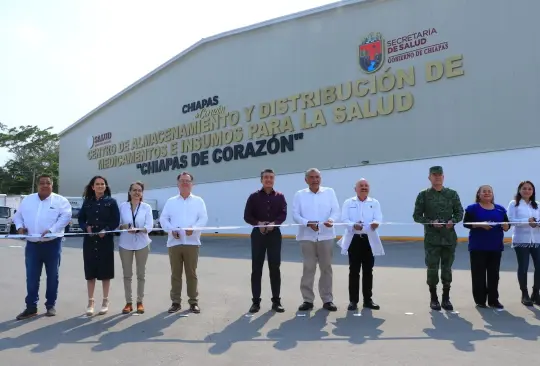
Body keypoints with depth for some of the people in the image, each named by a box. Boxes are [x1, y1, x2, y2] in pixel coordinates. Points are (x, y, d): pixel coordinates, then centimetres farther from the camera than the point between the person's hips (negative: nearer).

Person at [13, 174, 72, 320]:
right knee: (31, 277, 5)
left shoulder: (60, 200, -1)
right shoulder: (27, 200, 13)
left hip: (52, 244, -3)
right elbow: (18, 215, 20)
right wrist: (20, 226, -1)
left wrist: (51, 230, -23)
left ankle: (51, 305, 17)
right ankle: (31, 307, 14)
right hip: (32, 244, 3)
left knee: (52, 276, 6)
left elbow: (66, 216, -13)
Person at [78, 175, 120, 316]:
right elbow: (81, 219, 10)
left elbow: (116, 221, -3)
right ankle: (91, 302, 15)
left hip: (106, 240, -2)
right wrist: (86, 228, -10)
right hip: (90, 240, 2)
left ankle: (105, 302, 16)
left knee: (105, 272, 4)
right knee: (90, 272, 5)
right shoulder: (87, 202, 8)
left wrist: (106, 230, -17)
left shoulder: (111, 201, 1)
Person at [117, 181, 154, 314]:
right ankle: (128, 302, 16)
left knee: (141, 273, 7)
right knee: (127, 274, 6)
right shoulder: (123, 206, 1)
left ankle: (140, 302, 17)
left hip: (142, 244, -1)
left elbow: (149, 226, -10)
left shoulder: (147, 207, -2)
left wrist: (138, 230, -27)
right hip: (125, 244, 1)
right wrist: (122, 226, -21)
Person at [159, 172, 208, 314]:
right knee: (175, 274, 6)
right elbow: (163, 218, 5)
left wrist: (193, 228, -20)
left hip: (192, 242, -1)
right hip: (174, 242, 1)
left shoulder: (198, 201, 8)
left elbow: (203, 218, -2)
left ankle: (193, 302, 13)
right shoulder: (171, 201, 11)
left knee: (191, 273, 4)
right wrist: (171, 230, -13)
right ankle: (176, 302, 16)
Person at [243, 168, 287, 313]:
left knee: (275, 268, 4)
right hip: (258, 233, 0)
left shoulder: (280, 196, 6)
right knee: (256, 268, 2)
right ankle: (256, 301, 10)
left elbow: (283, 214, -3)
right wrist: (258, 223, -17)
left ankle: (276, 301, 13)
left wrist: (273, 223, -21)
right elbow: (247, 216, 0)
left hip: (274, 234, 1)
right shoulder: (254, 196, 4)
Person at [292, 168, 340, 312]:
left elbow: (336, 210, 0)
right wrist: (308, 223, -20)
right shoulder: (299, 194, 5)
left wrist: (331, 219, -22)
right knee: (308, 268, 2)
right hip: (307, 236, -1)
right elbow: (295, 215, -2)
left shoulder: (330, 192, 8)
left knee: (326, 268, 6)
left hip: (326, 236, 1)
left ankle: (327, 299, 16)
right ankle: (308, 300, 12)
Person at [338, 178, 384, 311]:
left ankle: (368, 300, 17)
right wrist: (353, 225, -26)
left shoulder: (375, 203, 10)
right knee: (354, 270, 0)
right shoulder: (348, 202, 6)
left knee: (368, 271, 6)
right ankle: (353, 300, 8)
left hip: (369, 240, 1)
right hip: (354, 239, -1)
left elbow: (378, 218, -4)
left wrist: (375, 223, -28)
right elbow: (344, 219, -5)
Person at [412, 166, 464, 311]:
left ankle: (446, 298, 20)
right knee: (432, 269, 2)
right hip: (432, 238, -2)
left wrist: (453, 221, -13)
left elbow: (460, 213, 8)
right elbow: (417, 216, -1)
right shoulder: (423, 195, 0)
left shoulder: (452, 194, 6)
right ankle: (434, 298, 15)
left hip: (449, 238, 2)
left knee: (447, 268, 9)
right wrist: (431, 222, -16)